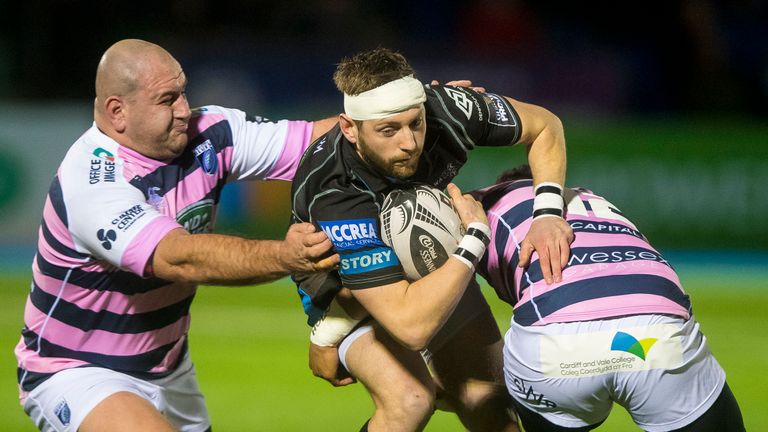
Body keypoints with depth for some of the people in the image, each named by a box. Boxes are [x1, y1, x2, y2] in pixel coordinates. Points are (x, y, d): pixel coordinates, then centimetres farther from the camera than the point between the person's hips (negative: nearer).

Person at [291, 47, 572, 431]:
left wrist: (548, 211, -27)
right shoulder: (333, 195, -43)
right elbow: (412, 326, -47)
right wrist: (476, 237, -39)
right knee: (409, 399, -28)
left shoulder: (443, 109, -31)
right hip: (346, 286, -5)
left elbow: (545, 126, -10)